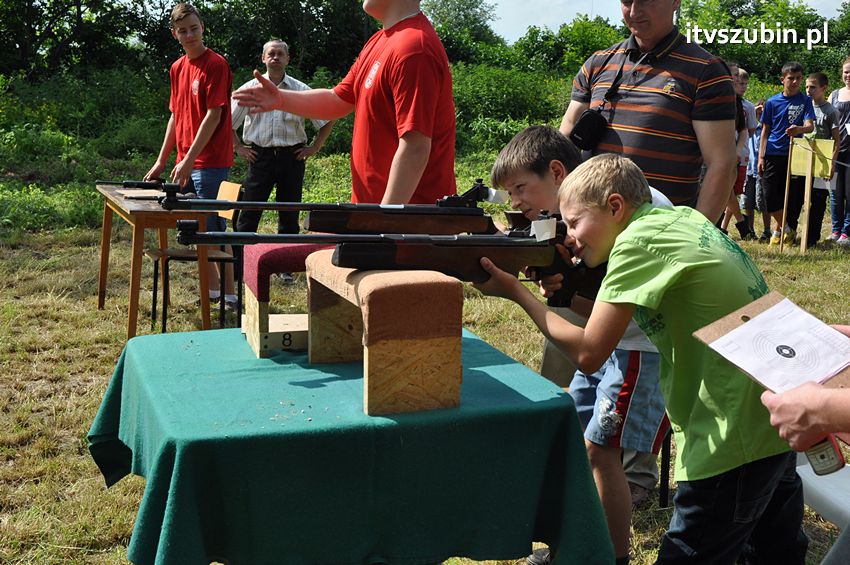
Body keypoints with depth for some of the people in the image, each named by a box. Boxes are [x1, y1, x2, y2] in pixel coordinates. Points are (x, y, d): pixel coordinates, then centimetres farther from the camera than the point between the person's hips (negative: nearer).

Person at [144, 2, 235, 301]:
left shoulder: (216, 64, -11)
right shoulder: (177, 68, 13)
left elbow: (214, 115, -16)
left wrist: (189, 160, -19)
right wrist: (161, 161, 16)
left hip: (210, 162, -8)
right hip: (186, 163, 8)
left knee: (213, 229, -6)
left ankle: (230, 295, 1)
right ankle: (211, 291, 24)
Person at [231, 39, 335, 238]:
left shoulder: (301, 90, 6)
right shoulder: (250, 89, 6)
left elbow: (327, 121, 12)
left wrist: (314, 148, 6)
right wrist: (238, 147, 6)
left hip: (291, 156, 1)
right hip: (260, 155, -1)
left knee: (289, 214, 6)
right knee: (249, 212, -3)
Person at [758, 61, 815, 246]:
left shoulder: (805, 101, 3)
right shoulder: (772, 102, 5)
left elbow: (810, 126, -9)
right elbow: (765, 130, 10)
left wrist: (799, 129, -34)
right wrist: (761, 156, 3)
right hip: (773, 154, 0)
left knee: (794, 196, 2)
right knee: (770, 195, -6)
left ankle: (779, 230, 18)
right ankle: (786, 228, 13)